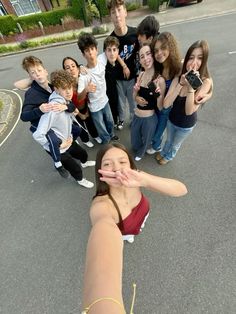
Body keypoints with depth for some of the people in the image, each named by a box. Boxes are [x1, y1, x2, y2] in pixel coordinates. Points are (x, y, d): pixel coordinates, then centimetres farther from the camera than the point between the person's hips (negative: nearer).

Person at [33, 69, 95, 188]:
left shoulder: (66, 101, -6)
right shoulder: (53, 108, -33)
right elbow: (38, 135, -34)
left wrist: (69, 136, 2)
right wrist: (59, 145, -22)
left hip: (67, 141, 7)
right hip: (58, 149, -7)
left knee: (83, 153, 26)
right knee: (75, 168, 10)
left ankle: (84, 163, 62)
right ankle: (80, 179, 44)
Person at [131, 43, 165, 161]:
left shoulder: (160, 79, -17)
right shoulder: (141, 74, 0)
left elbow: (160, 107, -16)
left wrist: (159, 94, -34)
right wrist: (137, 98, -11)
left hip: (149, 118, -5)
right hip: (136, 115, 5)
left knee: (145, 141, 22)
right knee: (134, 142, 24)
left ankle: (140, 153, 55)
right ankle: (137, 149, 60)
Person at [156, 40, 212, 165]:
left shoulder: (205, 82, -22)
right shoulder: (179, 77, -12)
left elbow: (189, 111, -31)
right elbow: (166, 104, -23)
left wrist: (191, 87, -39)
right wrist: (181, 84, -31)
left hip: (186, 124, -3)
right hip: (171, 119, 3)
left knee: (175, 144, 22)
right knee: (169, 140, 28)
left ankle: (168, 156, 54)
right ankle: (163, 152, 58)